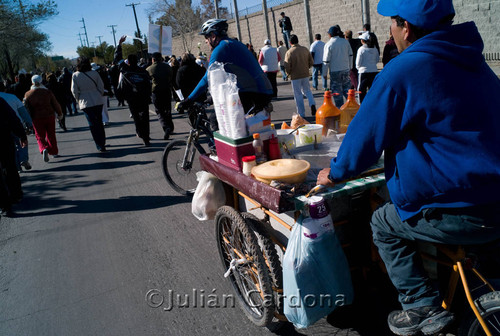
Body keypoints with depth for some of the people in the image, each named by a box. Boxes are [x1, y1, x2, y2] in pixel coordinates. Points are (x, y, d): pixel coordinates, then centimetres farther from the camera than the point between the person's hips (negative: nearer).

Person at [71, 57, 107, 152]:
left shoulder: (75, 75, -6)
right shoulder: (94, 73, -3)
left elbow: (74, 91, -3)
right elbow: (101, 86, 1)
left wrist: (79, 99, 12)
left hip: (85, 103, -2)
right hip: (98, 101, 2)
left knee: (92, 124, 3)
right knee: (99, 122, 16)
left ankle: (100, 145, -1)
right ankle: (102, 142, 23)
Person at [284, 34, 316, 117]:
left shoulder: (289, 52, -14)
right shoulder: (305, 49, 0)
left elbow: (287, 66, -16)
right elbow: (311, 62, 5)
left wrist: (289, 73, 4)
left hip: (295, 76, -4)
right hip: (305, 74, 4)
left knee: (298, 95, 5)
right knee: (307, 91, 21)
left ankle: (301, 114, 10)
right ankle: (312, 104, -4)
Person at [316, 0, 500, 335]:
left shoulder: (403, 71, -16)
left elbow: (366, 135, -9)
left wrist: (335, 172, 10)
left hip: (460, 214, -8)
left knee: (384, 224, 13)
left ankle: (423, 306, 14)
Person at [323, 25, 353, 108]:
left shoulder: (328, 44, -11)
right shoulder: (345, 41, 3)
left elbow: (326, 61, -10)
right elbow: (350, 55, 10)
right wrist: (349, 67, 19)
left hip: (334, 71, -4)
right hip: (346, 70, 5)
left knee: (337, 92, 4)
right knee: (346, 89, 15)